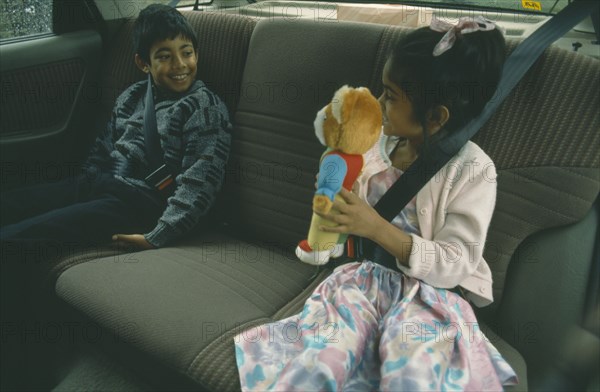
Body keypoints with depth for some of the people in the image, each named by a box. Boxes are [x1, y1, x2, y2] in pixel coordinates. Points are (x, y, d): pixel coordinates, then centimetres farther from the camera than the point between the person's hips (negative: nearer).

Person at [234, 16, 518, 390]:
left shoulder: (473, 170, -11)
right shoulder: (381, 142, 4)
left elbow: (454, 265, -16)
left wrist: (377, 228, -27)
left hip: (432, 292, -3)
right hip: (368, 275, 4)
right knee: (326, 351, -27)